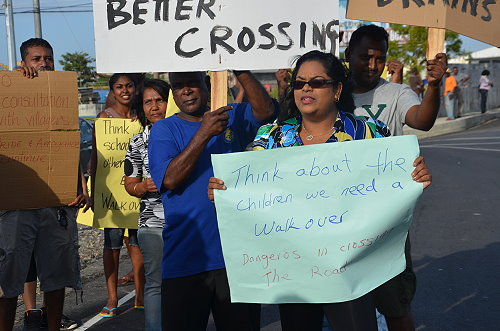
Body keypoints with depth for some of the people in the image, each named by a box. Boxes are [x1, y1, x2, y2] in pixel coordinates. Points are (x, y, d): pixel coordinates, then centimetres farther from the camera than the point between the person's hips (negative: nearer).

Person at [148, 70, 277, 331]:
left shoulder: (234, 116, 9)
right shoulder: (164, 129, 3)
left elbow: (266, 111, -12)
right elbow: (170, 179, -12)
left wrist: (240, 70, -21)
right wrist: (204, 133, -18)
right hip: (185, 258, -1)